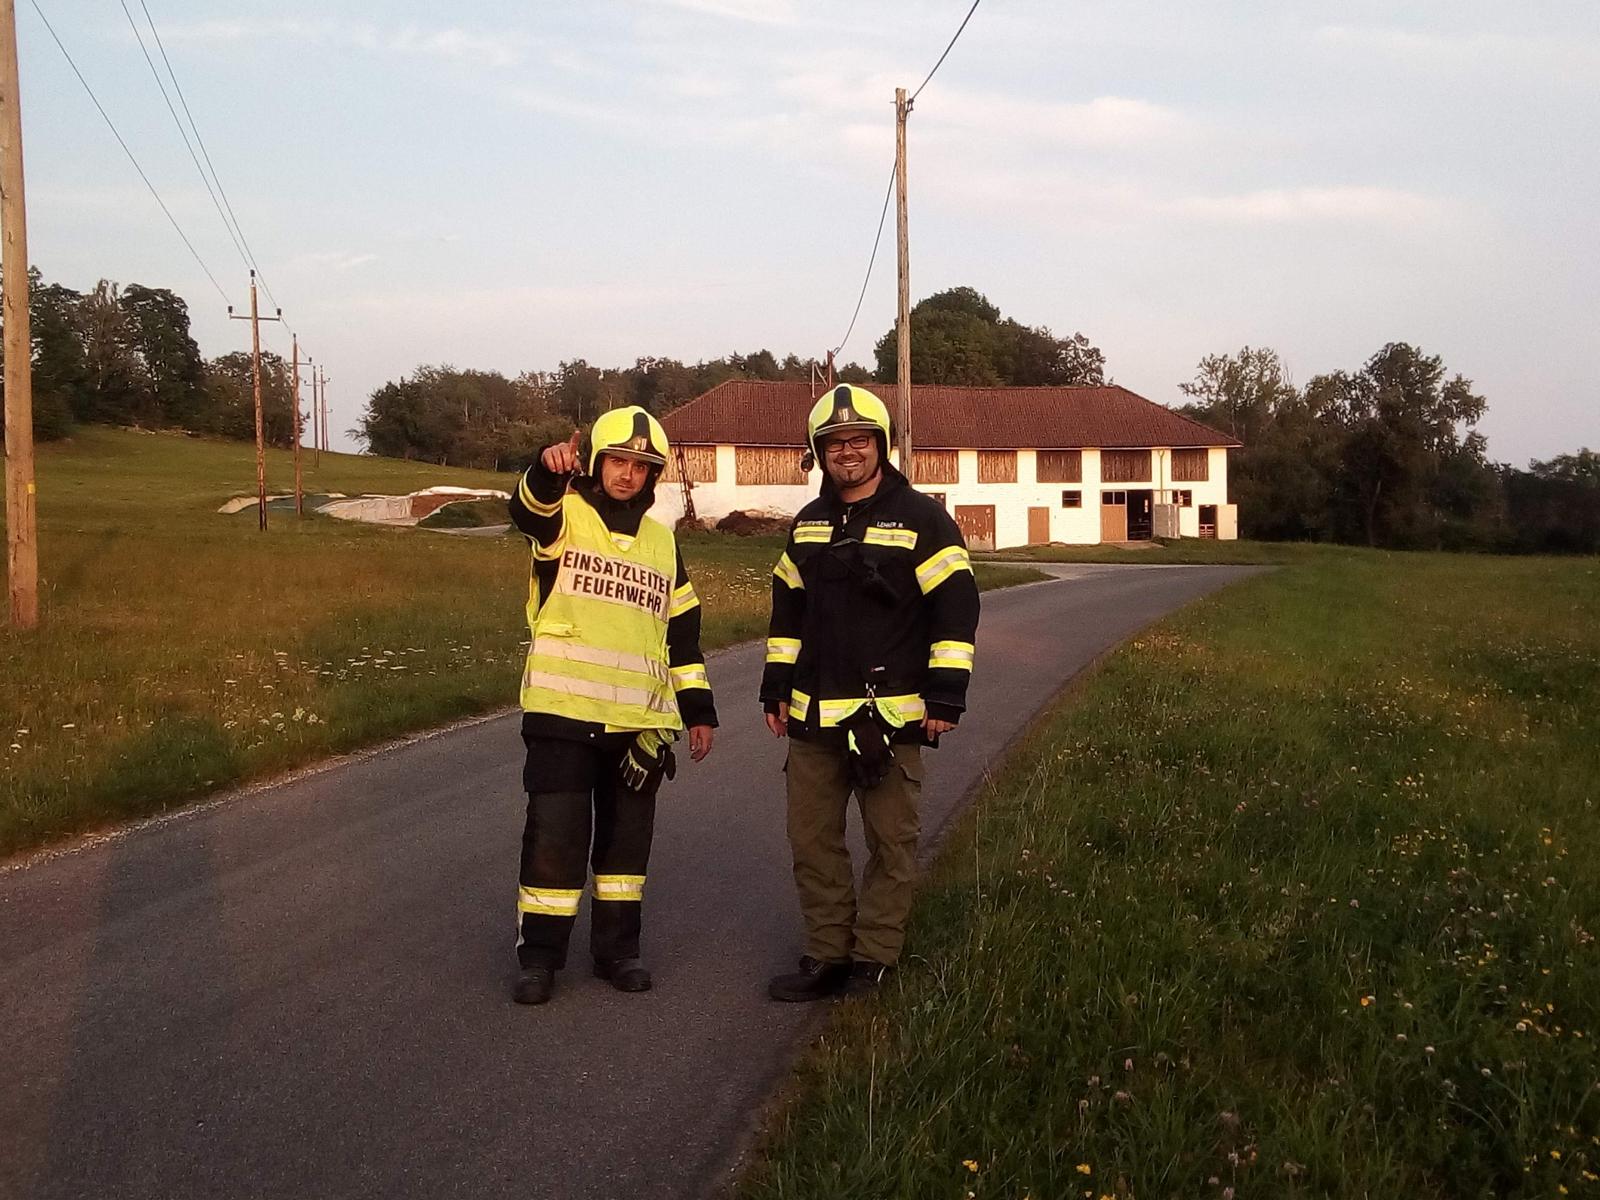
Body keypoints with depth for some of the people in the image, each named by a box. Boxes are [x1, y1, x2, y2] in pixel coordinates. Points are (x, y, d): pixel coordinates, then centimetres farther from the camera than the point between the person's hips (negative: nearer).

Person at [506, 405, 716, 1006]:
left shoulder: (661, 541, 15)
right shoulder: (564, 514, 0)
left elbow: (682, 630, 18)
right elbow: (529, 508, -26)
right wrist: (548, 471, -49)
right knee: (556, 832, -4)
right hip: (563, 709, -4)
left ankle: (617, 946, 23)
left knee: (627, 835, 11)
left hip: (641, 719, 5)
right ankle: (539, 954, 9)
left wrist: (698, 709, 14)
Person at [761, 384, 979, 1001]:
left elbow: (956, 607, -7)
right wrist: (777, 689, 15)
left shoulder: (921, 518, -5)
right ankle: (826, 955, 19)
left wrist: (946, 695, -11)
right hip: (813, 715, 5)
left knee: (891, 841, 3)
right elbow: (787, 610, 19)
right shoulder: (807, 525, 13)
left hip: (891, 713, -5)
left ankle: (873, 960, 14)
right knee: (811, 840, 8)